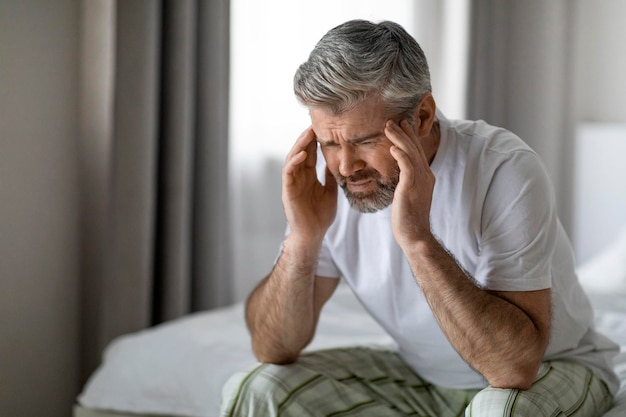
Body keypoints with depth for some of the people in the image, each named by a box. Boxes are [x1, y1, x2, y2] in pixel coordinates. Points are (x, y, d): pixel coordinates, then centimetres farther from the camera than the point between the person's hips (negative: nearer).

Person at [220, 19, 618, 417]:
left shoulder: (507, 170, -29)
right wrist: (303, 238, -28)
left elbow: (516, 365, -35)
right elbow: (273, 350, -12)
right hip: (418, 376, 3)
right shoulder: (330, 177, -13)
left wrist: (417, 238, -41)